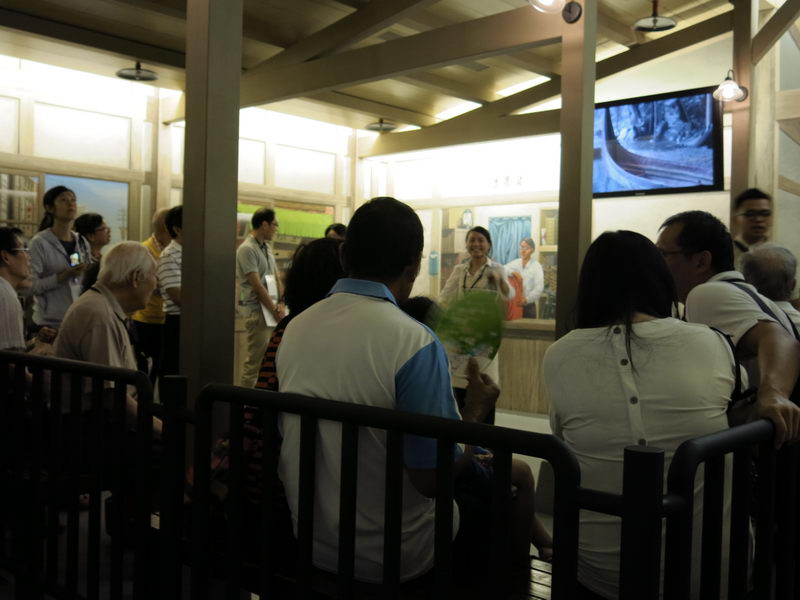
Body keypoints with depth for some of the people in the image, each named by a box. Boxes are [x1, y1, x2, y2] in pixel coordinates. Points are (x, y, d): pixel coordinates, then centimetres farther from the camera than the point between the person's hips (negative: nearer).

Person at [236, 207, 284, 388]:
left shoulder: (267, 248, 15)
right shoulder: (247, 249, -12)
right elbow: (257, 285, -15)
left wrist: (281, 304, 1)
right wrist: (275, 310, -12)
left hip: (273, 311, 8)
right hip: (259, 312, -8)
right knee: (255, 362, -6)